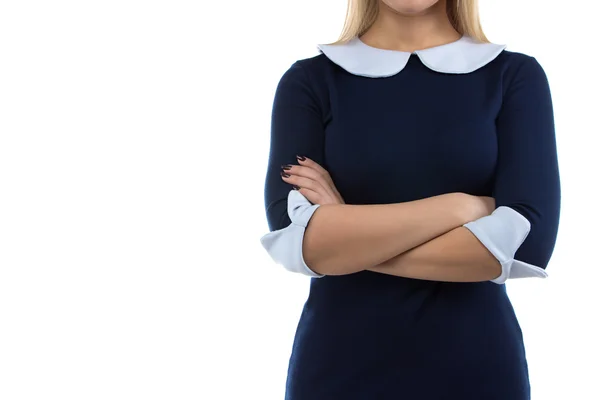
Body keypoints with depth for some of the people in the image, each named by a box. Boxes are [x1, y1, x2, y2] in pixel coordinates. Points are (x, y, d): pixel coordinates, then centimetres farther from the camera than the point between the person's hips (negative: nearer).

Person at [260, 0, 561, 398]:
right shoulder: (308, 82, -2)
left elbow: (526, 241, -15)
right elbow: (295, 239, -15)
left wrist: (346, 243, -13)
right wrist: (460, 207, -15)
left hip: (475, 363, 0)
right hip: (340, 363, 0)